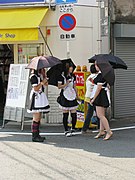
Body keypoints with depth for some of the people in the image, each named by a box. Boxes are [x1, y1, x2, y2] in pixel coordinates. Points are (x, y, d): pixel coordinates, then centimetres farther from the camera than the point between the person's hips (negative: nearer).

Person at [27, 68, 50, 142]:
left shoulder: (40, 75, 14)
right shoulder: (33, 76, -13)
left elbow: (46, 84, 10)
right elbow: (36, 88, -18)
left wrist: (44, 75, 3)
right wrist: (42, 82, -12)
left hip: (41, 96, 10)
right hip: (36, 96, -10)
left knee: (39, 117, 13)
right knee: (36, 118, -8)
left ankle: (37, 135, 19)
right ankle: (34, 136, -4)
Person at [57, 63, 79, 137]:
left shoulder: (73, 76, 12)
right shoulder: (62, 76, -4)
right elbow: (59, 86, -4)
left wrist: (77, 95, 14)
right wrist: (66, 84, -17)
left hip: (72, 96, 4)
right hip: (65, 96, -4)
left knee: (74, 114, -1)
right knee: (65, 114, -1)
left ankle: (73, 129, 15)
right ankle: (66, 131, 6)